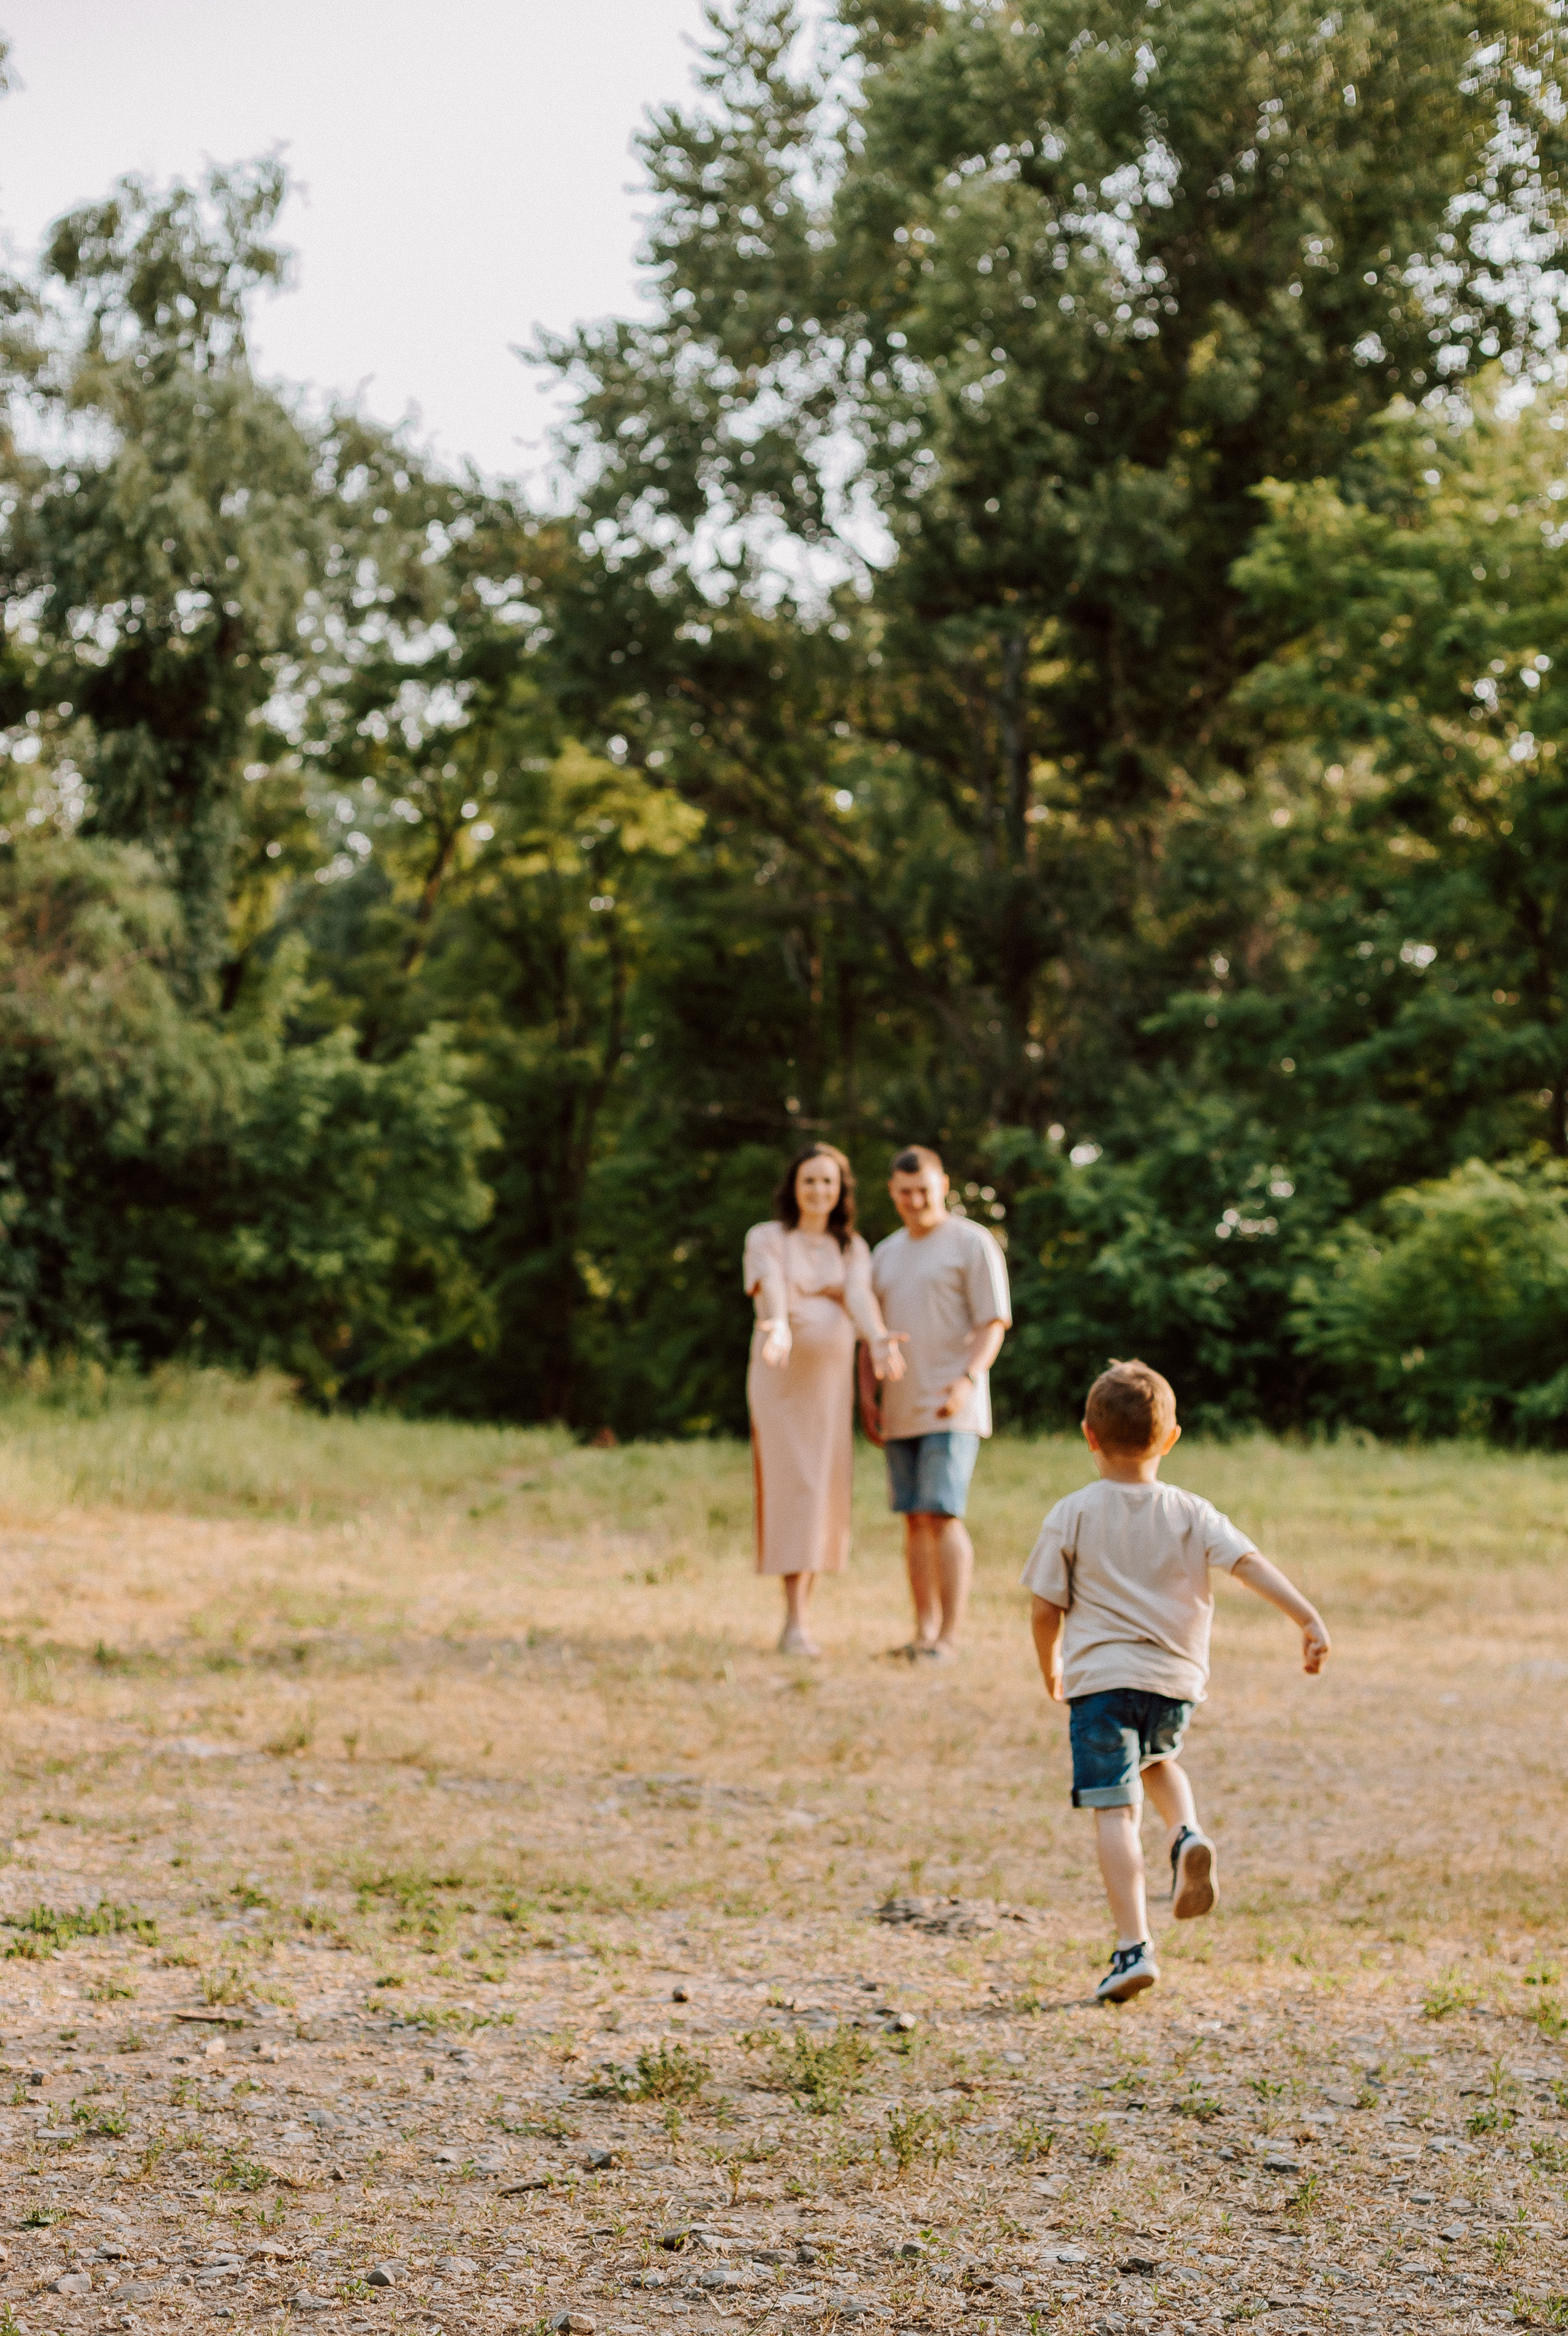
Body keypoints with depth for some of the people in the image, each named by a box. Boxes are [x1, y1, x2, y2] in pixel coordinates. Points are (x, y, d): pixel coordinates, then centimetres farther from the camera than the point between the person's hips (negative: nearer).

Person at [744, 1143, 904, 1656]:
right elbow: (772, 1289, -17)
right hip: (781, 1377, -3)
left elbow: (860, 1297, -8)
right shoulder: (766, 1238, 2)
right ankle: (796, 1622, -13)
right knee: (792, 1485, -11)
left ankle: (801, 1613, 16)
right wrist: (778, 1328, -40)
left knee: (821, 1490, 4)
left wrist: (879, 1341, -29)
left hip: (832, 1378, 4)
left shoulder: (852, 1248, 11)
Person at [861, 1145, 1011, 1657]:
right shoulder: (885, 1253, 18)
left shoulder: (972, 1243, -2)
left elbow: (993, 1323, -7)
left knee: (943, 1515, -13)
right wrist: (867, 1394, 12)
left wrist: (968, 1380, -21)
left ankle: (950, 1635, -13)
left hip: (951, 1408, -6)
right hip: (900, 1411, 6)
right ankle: (924, 1629, 11)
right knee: (915, 1519, 6)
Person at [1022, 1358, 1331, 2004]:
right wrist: (1308, 1617, -12)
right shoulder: (1191, 1514, 6)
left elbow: (1046, 1610, 2)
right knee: (1158, 1761, 32)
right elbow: (1251, 1563, -7)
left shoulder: (1072, 1516, 0)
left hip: (1100, 1678, -3)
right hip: (1176, 1682, 3)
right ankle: (1187, 1836, 3)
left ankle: (1133, 1947, -13)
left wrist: (1050, 1668, 19)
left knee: (1114, 1811, -5)